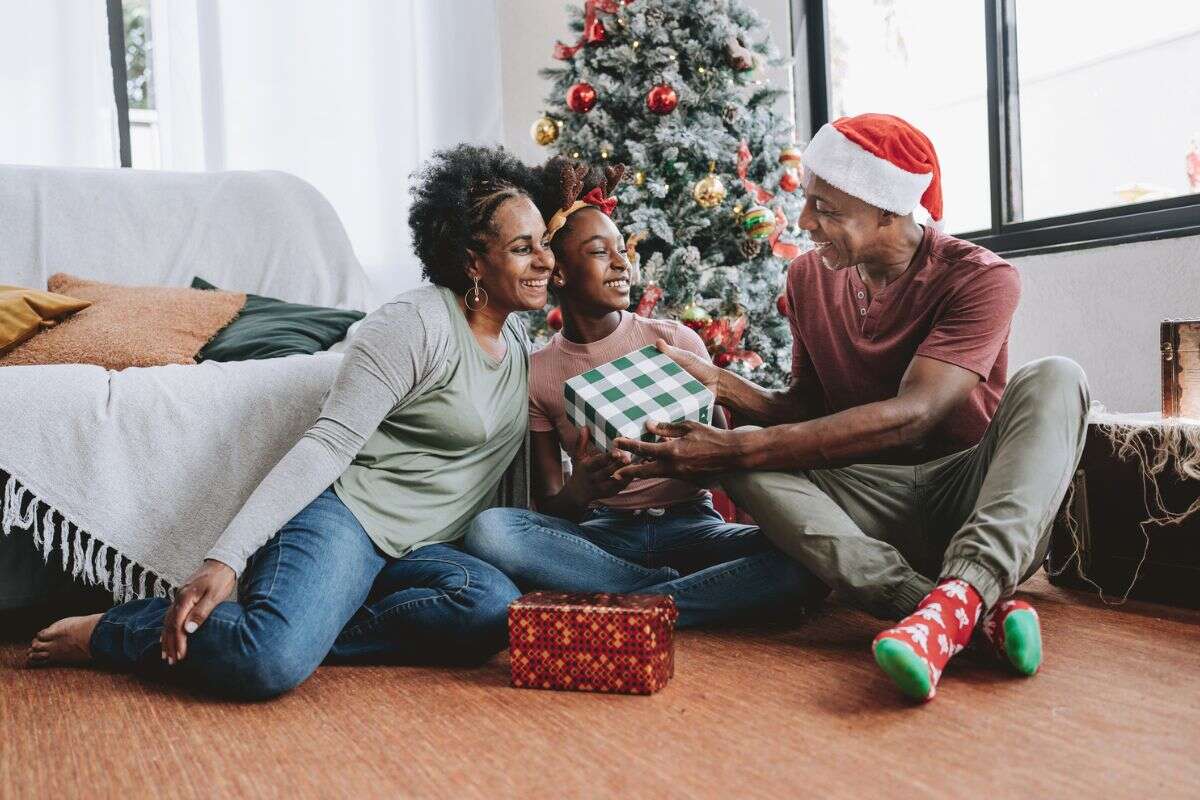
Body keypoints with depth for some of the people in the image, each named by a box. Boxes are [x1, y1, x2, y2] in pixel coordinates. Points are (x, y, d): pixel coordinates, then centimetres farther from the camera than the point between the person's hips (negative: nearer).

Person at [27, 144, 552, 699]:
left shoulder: (517, 335, 15)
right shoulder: (415, 324, -11)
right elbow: (328, 444, -17)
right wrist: (226, 558, -23)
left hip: (410, 551, 7)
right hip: (344, 515, -7)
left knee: (495, 606, -27)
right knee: (270, 663, -34)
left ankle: (310, 630, -13)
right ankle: (107, 632, -4)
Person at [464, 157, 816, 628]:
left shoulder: (675, 342, 5)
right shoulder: (537, 373, 5)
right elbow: (549, 510, 5)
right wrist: (577, 494, -20)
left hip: (688, 523, 0)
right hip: (601, 535, 0)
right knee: (488, 530, -30)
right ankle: (670, 592, -19)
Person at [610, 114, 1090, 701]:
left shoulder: (979, 278, -12)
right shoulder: (809, 277, 6)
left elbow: (910, 416, -26)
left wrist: (740, 449, -32)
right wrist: (720, 386, -10)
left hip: (975, 497, -3)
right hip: (869, 502, 4)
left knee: (1053, 379, -27)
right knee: (737, 466, -23)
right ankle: (983, 613, -40)